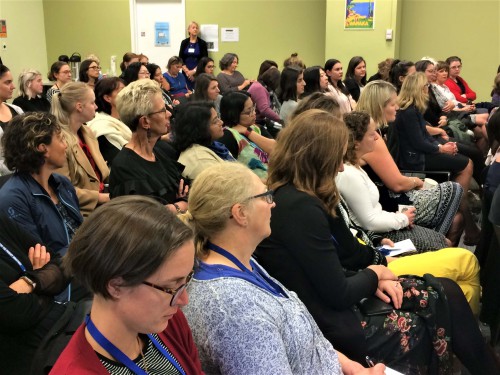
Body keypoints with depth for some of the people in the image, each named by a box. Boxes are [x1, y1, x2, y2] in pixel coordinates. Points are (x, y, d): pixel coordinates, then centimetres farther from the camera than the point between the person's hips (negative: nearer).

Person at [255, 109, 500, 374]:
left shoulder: (285, 195, 3)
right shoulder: (301, 208, -27)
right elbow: (339, 294, -23)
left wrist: (369, 276, -3)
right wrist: (373, 274, -4)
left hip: (326, 303, 9)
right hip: (331, 323, -9)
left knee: (445, 292, 8)